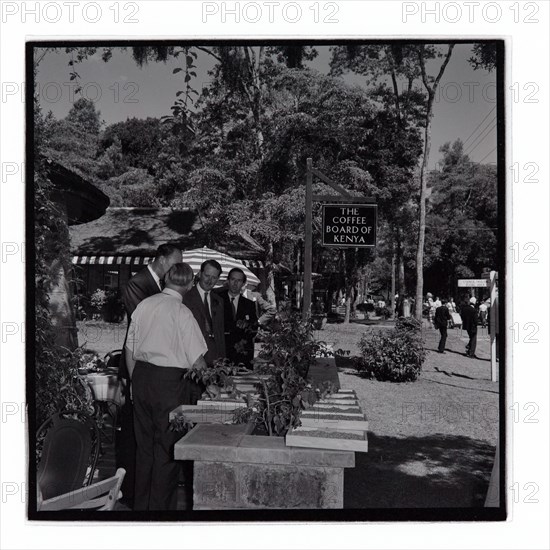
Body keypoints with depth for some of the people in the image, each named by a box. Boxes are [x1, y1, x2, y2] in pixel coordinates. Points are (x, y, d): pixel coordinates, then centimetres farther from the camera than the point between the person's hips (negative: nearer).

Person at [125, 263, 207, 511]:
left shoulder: (144, 304, 3)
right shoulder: (182, 313, -14)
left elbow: (129, 349, 10)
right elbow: (196, 361, -12)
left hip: (141, 376, 6)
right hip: (170, 380, -6)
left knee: (144, 444, 18)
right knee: (167, 448, 6)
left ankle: (141, 504, 31)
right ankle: (160, 505, 14)